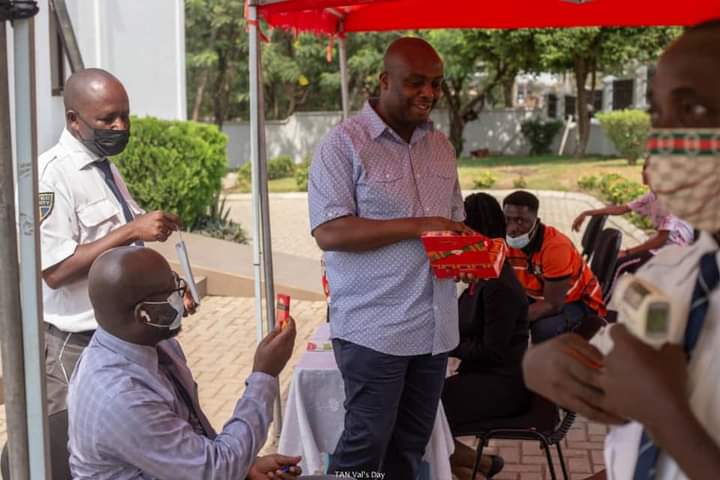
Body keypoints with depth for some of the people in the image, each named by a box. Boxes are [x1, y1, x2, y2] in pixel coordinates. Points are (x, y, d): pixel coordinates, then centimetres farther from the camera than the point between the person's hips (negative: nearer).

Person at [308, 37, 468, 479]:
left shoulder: (441, 145, 12)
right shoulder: (345, 142, -9)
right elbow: (329, 232, -17)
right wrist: (416, 227, -20)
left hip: (435, 324, 6)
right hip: (374, 327, -6)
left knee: (412, 443, 14)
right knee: (366, 444, 1)